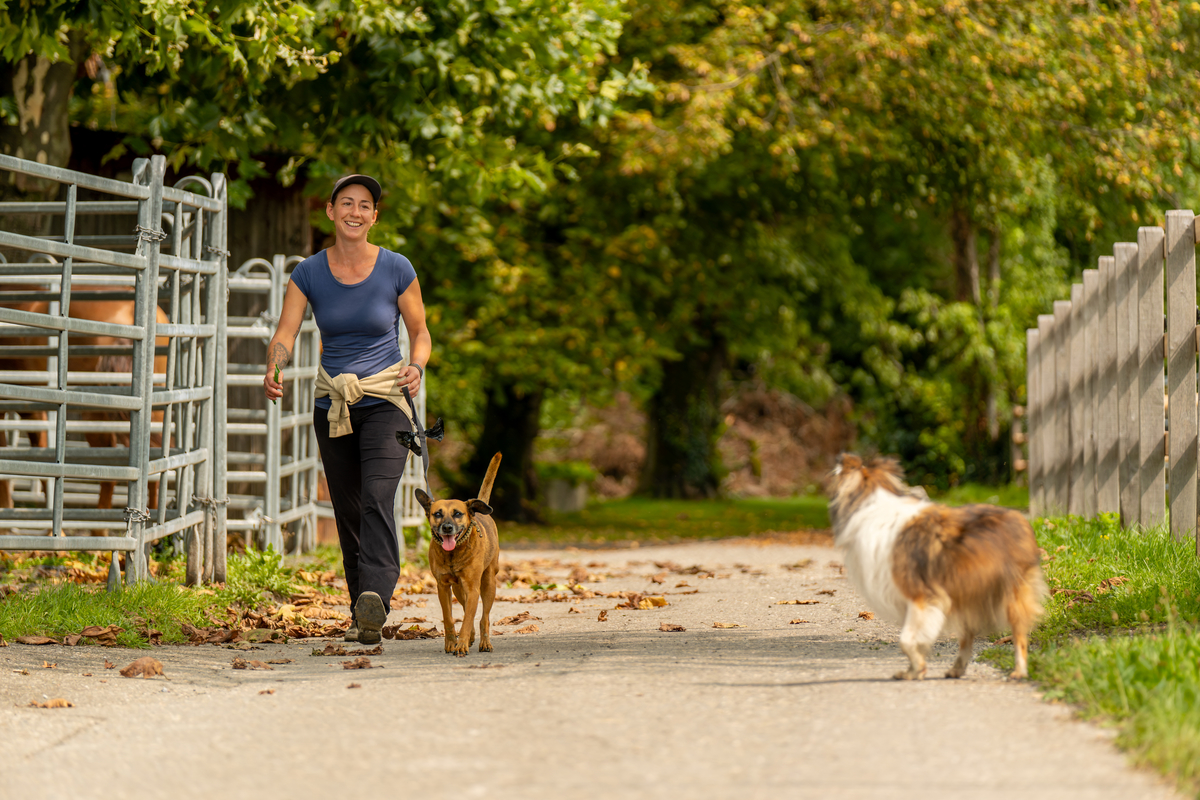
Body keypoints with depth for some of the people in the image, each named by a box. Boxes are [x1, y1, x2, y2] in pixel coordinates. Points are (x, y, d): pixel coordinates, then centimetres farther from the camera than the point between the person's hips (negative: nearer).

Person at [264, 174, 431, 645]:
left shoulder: (396, 270, -4)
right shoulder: (309, 273, 0)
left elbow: (420, 333, 6)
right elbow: (285, 334, -7)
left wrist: (416, 367, -16)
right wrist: (273, 370, -28)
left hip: (385, 402, -3)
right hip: (333, 406, 3)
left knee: (377, 497, -23)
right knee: (347, 512, 8)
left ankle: (375, 599, -38)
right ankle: (362, 615, 20)